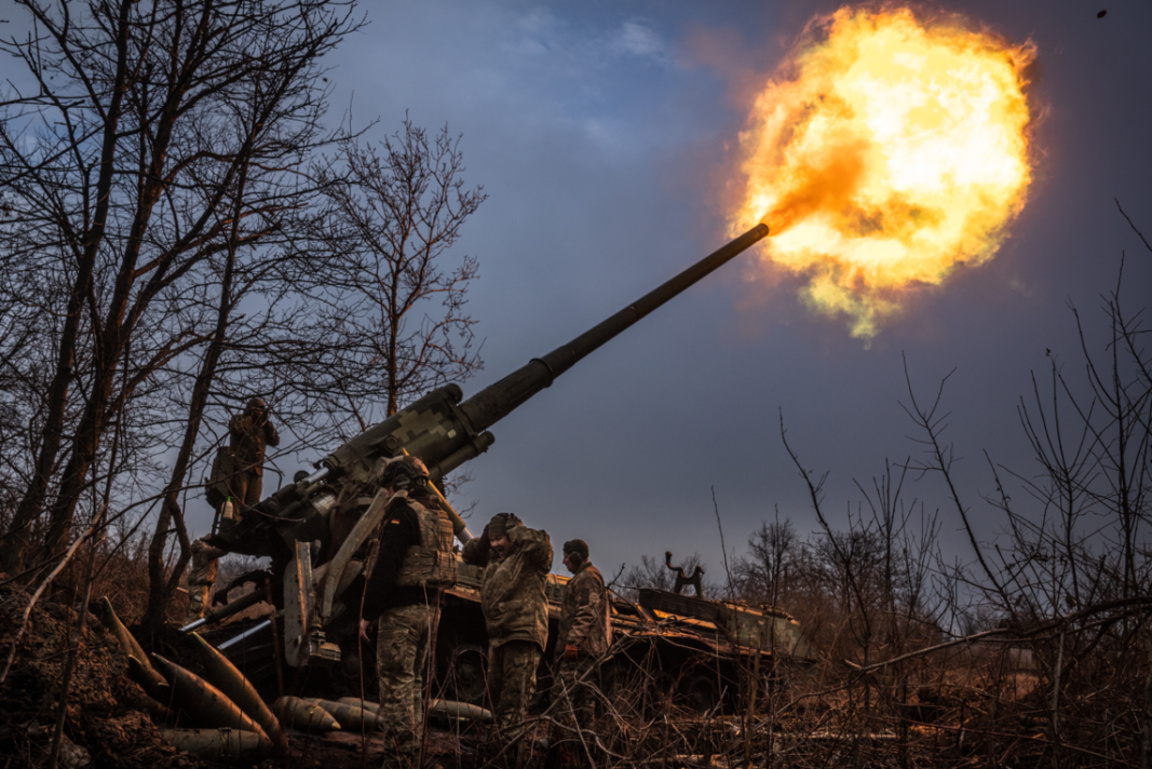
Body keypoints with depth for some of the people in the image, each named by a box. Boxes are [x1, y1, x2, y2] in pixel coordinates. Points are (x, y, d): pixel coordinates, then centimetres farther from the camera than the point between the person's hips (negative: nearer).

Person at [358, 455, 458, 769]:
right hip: (429, 608, 9)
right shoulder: (438, 518, 16)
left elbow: (385, 567, -18)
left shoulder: (402, 514, -12)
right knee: (413, 683, 15)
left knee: (396, 686, -7)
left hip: (401, 610, -9)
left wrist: (368, 613, -13)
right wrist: (430, 607, 21)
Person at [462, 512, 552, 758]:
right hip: (497, 635, 9)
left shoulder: (530, 556, -6)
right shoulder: (495, 557, 18)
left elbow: (540, 542, -27)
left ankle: (514, 746, -14)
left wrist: (515, 529, -11)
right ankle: (504, 741, 23)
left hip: (523, 635, -9)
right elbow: (469, 555, 28)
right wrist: (485, 536, 11)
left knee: (515, 693, -12)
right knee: (496, 692, 14)